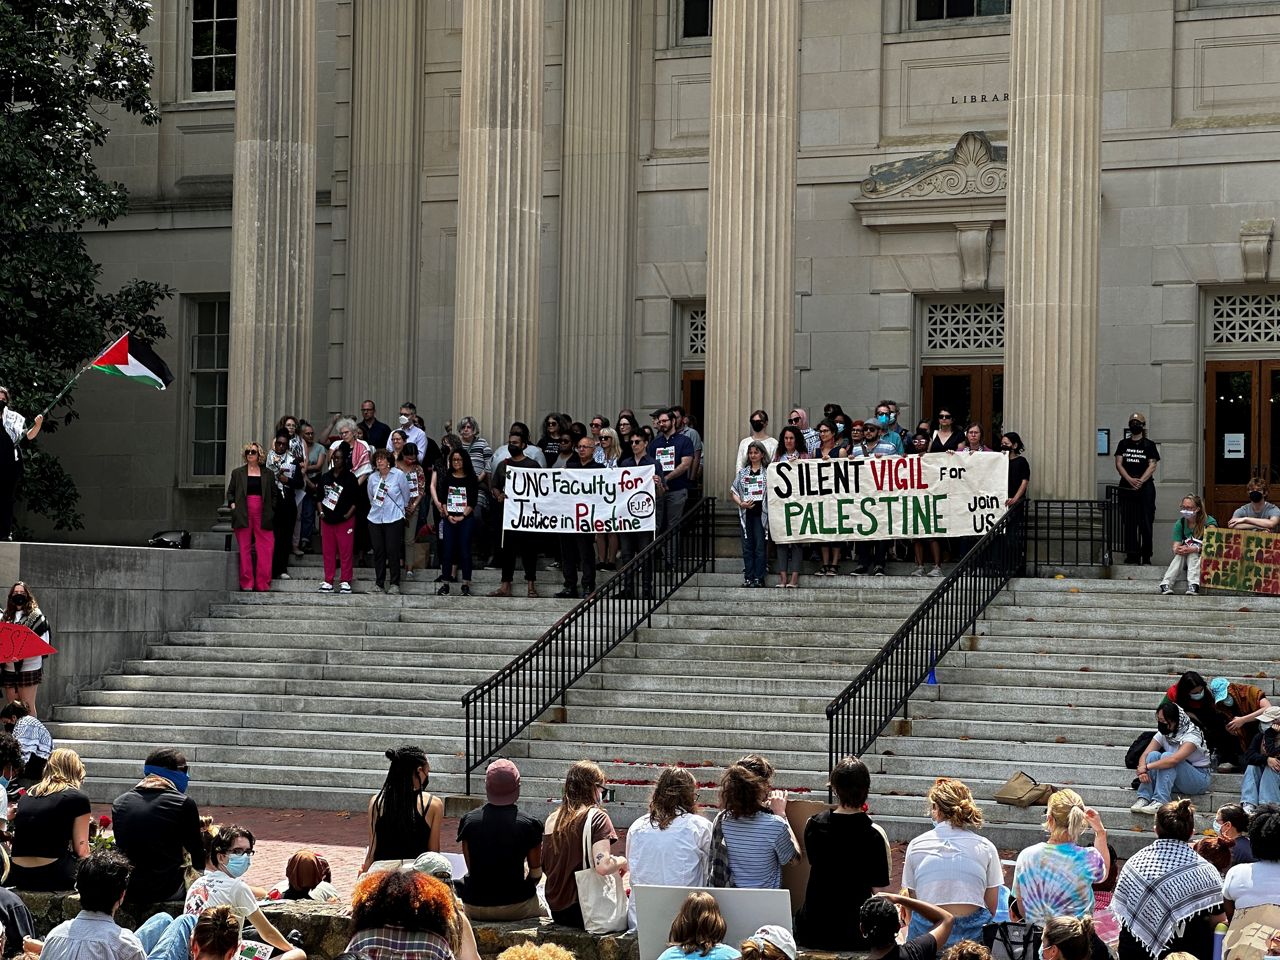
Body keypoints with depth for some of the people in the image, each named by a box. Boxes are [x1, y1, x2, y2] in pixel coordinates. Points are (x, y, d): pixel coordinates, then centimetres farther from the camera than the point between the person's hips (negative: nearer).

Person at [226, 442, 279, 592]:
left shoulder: (267, 474, 11)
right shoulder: (237, 473, 11)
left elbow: (275, 493, 14)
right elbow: (230, 491, 14)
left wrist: (270, 508, 3)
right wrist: (232, 504, -2)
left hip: (262, 515, 0)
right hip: (243, 515, 0)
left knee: (265, 549, -6)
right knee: (245, 549, -1)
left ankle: (263, 584, -2)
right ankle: (247, 583, 3)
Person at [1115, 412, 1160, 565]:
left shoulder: (1149, 445, 4)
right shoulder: (1123, 444, 12)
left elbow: (1152, 466, -3)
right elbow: (1118, 464, 3)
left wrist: (1141, 481, -17)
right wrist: (1130, 479, -12)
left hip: (1145, 487, -3)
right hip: (1127, 488, 3)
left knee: (1145, 523, -4)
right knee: (1129, 523, 1)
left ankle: (1146, 556, -1)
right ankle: (1131, 555, 3)